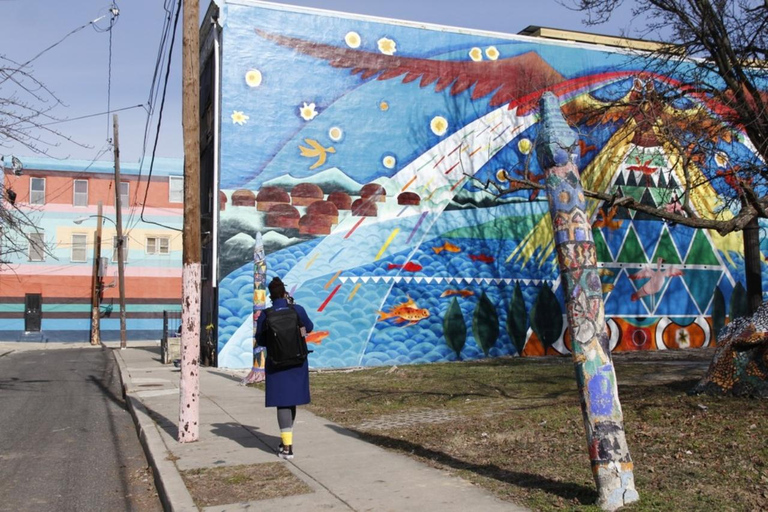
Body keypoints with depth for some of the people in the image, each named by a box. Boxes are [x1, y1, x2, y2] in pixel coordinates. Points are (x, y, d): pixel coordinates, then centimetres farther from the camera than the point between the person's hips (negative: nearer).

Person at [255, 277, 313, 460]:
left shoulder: (265, 315, -9)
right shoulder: (298, 310, -6)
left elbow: (260, 340, -1)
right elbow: (309, 328, 11)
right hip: (297, 362, 2)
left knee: (283, 402, 1)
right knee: (292, 398, 17)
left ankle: (287, 446, -2)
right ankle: (286, 438, 32)